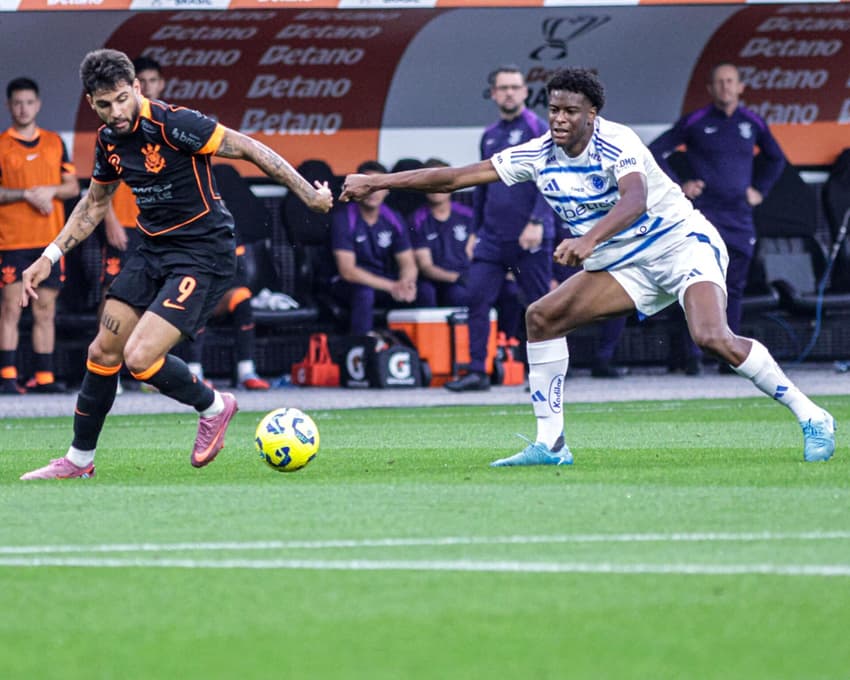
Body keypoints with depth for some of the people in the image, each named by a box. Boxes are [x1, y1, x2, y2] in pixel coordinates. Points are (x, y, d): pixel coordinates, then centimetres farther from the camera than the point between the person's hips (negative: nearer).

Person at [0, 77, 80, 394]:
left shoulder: (54, 142, 13)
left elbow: (73, 186, 11)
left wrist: (50, 191, -8)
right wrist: (26, 194, -16)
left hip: (50, 241, 4)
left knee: (45, 311, 5)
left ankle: (44, 376, 8)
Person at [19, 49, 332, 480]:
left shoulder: (172, 124, -20)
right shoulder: (108, 140, 4)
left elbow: (248, 149, -16)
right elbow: (94, 204, 21)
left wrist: (307, 194, -16)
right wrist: (50, 257, 15)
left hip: (203, 253, -8)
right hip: (154, 251, 8)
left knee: (140, 359, -18)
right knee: (102, 352, 7)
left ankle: (212, 407, 10)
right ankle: (79, 460, 22)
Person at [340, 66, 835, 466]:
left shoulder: (616, 143, -22)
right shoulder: (539, 156, -4)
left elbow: (635, 200, -43)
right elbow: (454, 177, -1)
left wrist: (589, 239, -59)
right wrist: (377, 182, -5)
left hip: (682, 242, -7)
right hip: (626, 265, 7)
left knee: (712, 338, -29)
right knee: (543, 316, -6)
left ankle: (812, 417, -16)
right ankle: (550, 444, -1)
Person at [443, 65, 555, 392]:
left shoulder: (537, 129, -4)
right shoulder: (489, 135, 15)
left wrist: (537, 221, -20)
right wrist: (476, 231, 21)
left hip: (530, 237, -6)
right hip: (492, 236, 6)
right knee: (476, 297, -4)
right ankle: (477, 371, -2)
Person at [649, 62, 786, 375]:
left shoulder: (752, 123, 10)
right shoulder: (695, 122, -1)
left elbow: (775, 158, 28)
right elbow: (655, 152, 5)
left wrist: (760, 190, 17)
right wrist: (678, 185, -1)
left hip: (740, 217, 4)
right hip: (703, 213, -4)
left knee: (734, 287, 5)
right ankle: (692, 353, -11)